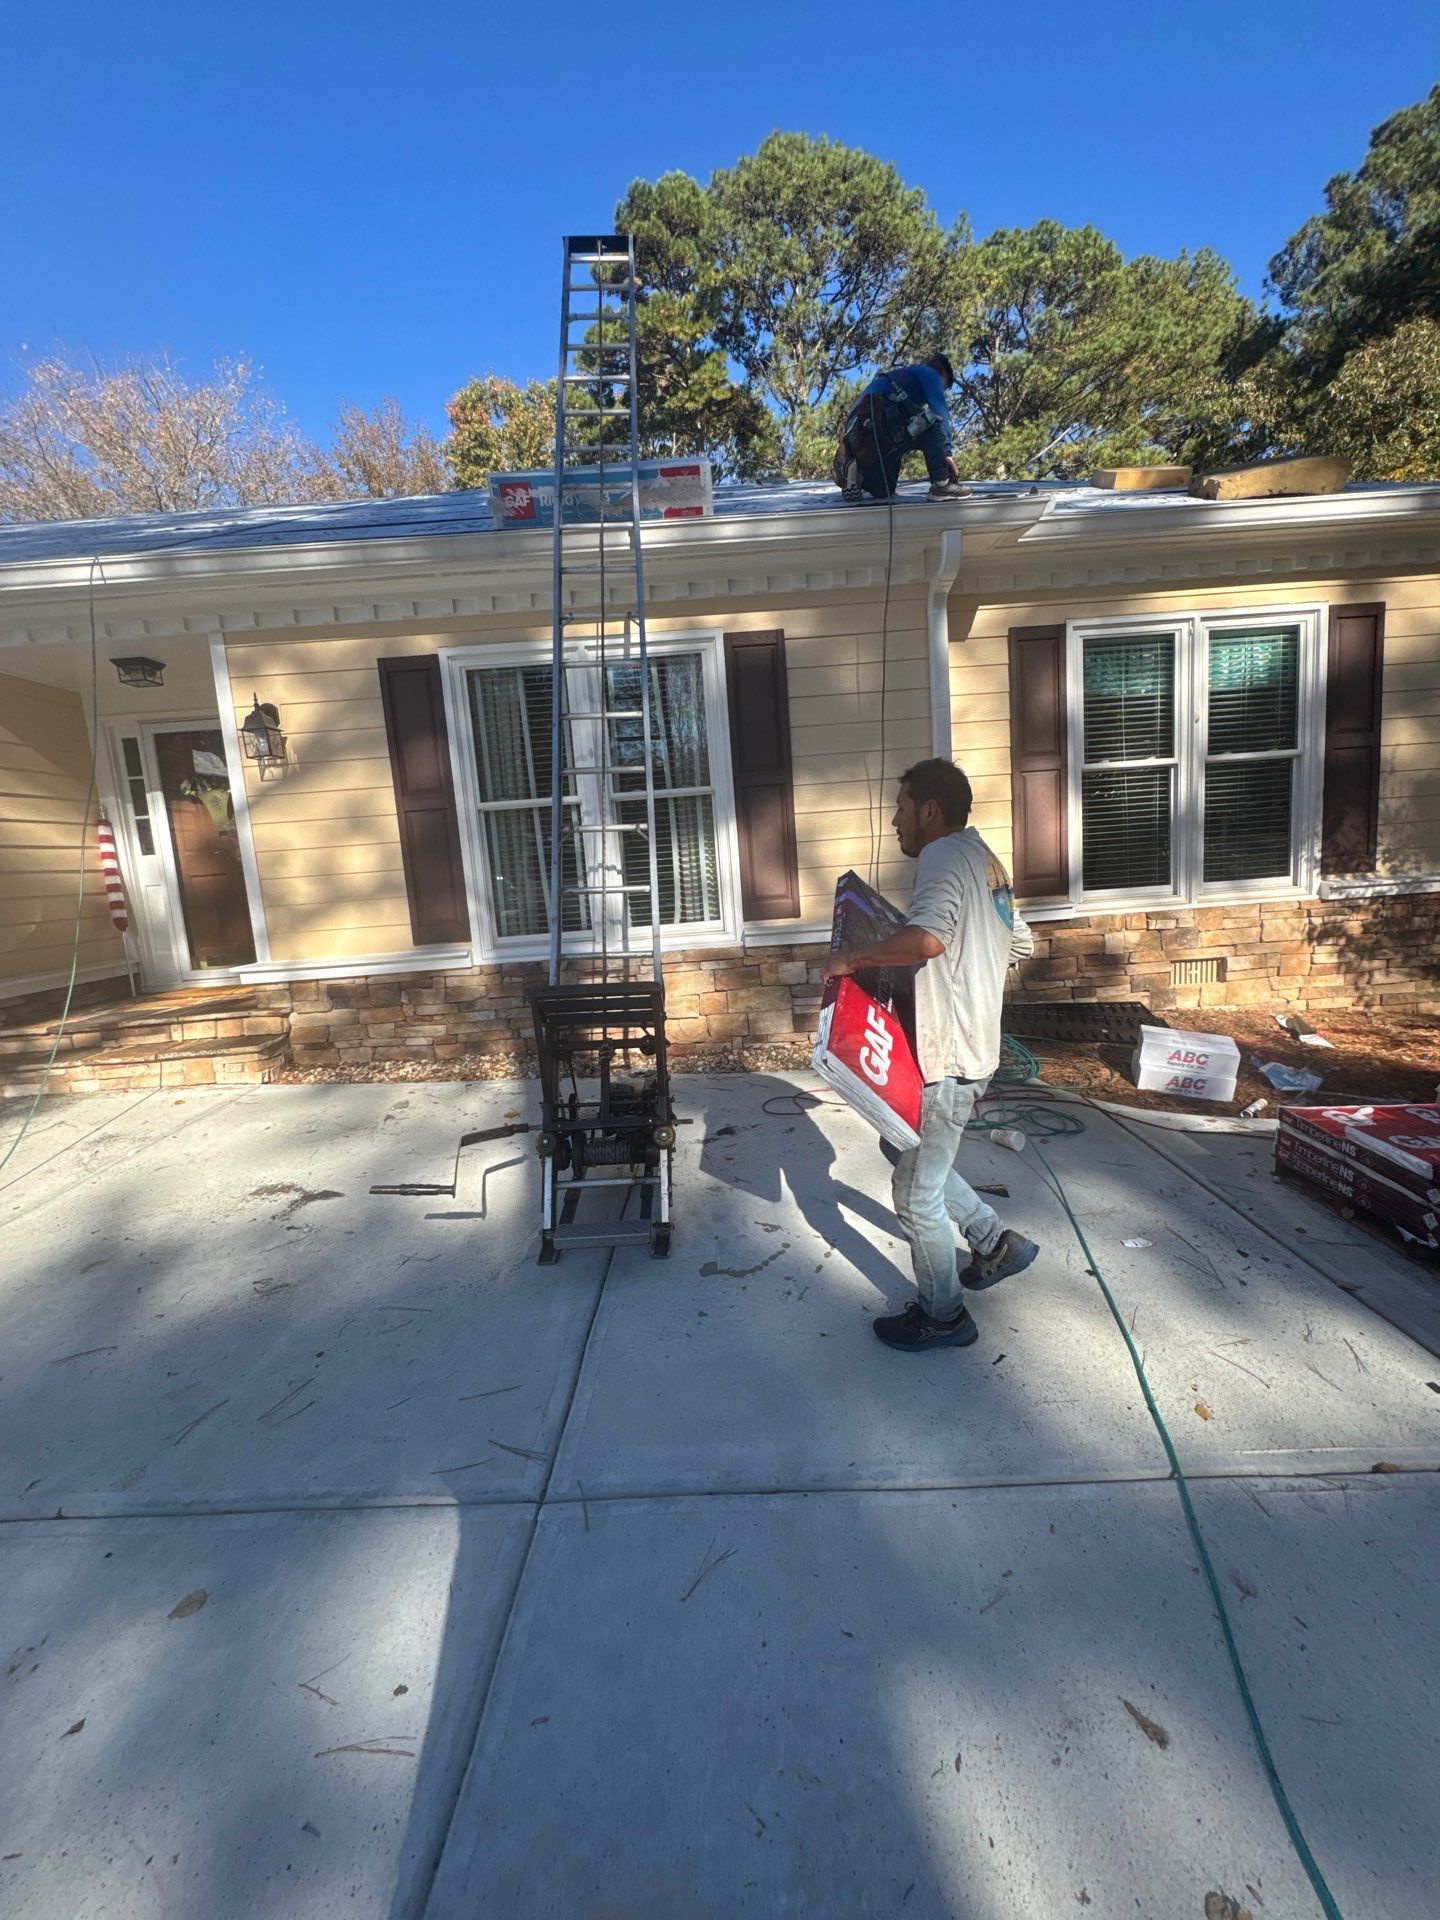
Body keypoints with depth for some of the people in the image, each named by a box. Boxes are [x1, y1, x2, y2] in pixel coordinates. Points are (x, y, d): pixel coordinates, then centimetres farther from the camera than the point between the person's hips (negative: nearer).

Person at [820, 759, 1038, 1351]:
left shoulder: (943, 855, -16)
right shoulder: (986, 861, 15)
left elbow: (927, 937, -35)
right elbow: (1021, 944, 25)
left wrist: (852, 957, -23)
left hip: (945, 1058, -10)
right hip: (968, 1047, 10)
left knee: (916, 1192, 5)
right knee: (902, 1149, 25)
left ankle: (942, 1315, 25)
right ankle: (996, 1242, 33)